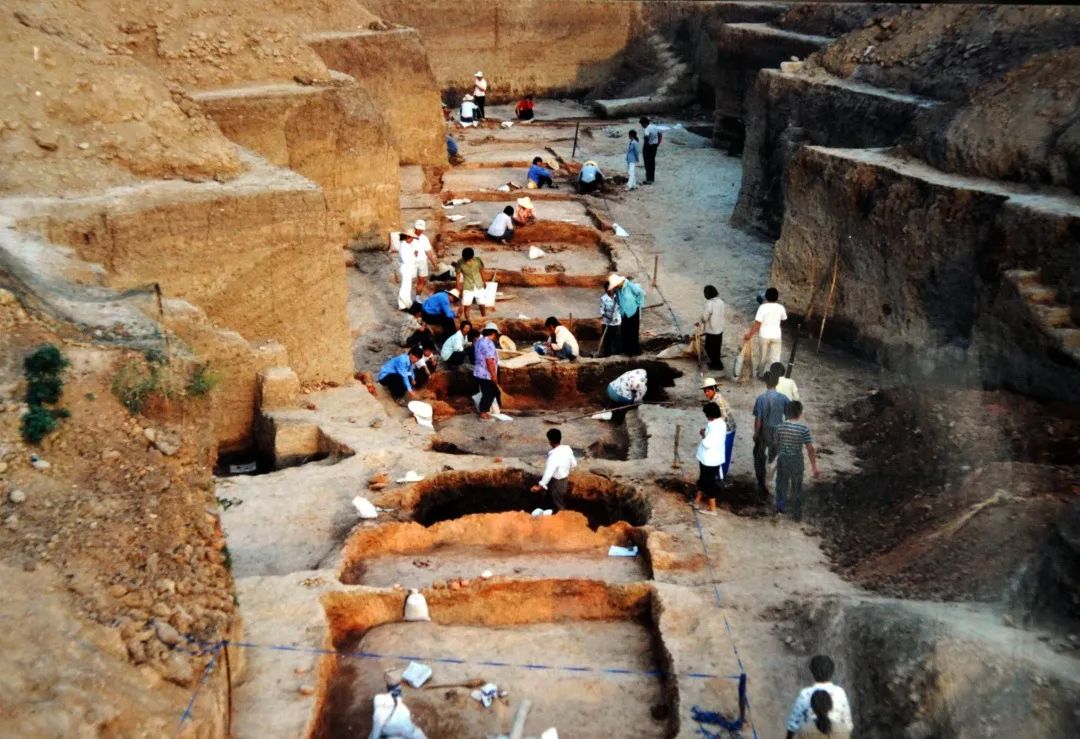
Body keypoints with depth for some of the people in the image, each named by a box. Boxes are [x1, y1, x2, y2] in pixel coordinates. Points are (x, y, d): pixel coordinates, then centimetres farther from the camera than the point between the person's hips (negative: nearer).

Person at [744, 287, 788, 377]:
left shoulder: (763, 307, -15)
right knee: (775, 357, 7)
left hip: (764, 335, -2)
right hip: (776, 336, 2)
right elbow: (784, 318, 17)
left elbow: (757, 323, -18)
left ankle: (760, 373, 31)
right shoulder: (780, 307, -3)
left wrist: (750, 334, -12)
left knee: (762, 356, 16)